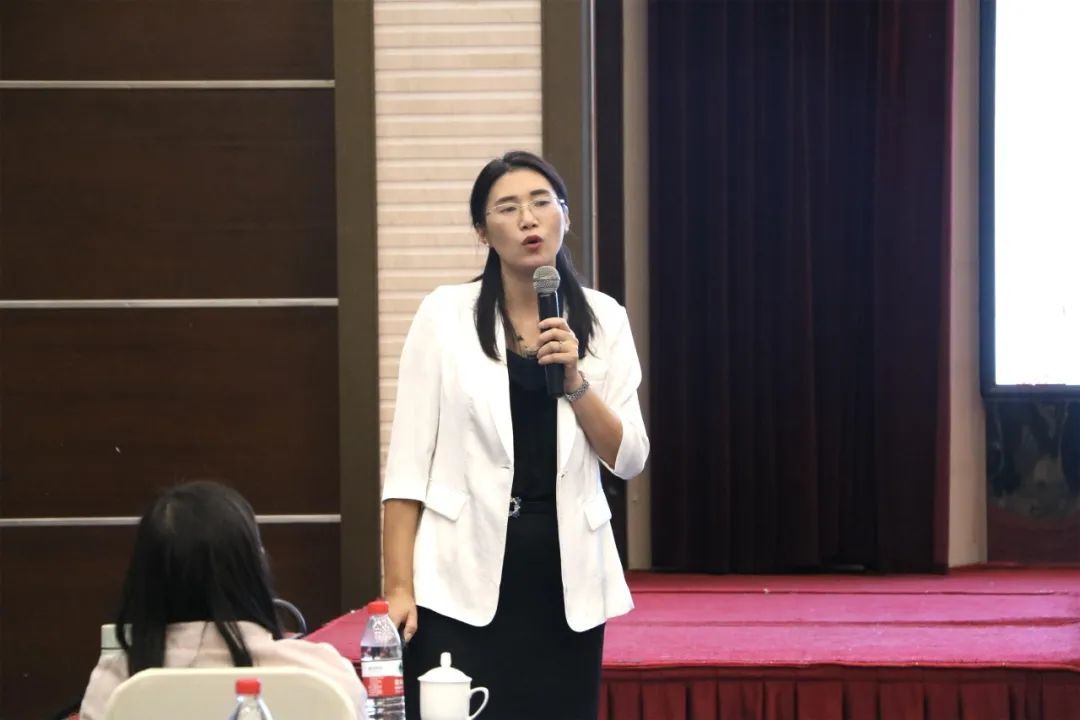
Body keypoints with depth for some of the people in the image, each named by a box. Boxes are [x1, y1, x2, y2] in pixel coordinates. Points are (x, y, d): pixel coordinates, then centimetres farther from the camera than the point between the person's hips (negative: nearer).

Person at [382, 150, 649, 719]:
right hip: (463, 574, -2)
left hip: (565, 571, 3)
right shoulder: (446, 314, -2)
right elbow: (408, 459, -3)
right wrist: (399, 586, -9)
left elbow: (628, 459, 3)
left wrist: (575, 380, -12)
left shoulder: (603, 320, 5)